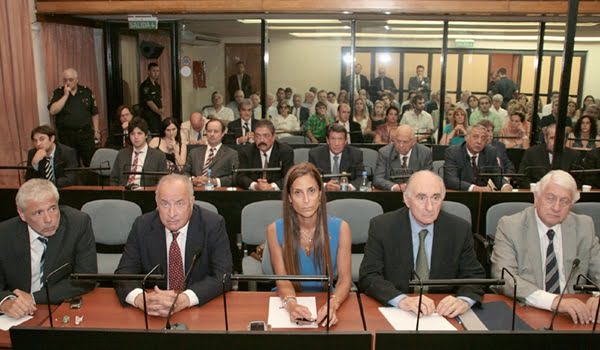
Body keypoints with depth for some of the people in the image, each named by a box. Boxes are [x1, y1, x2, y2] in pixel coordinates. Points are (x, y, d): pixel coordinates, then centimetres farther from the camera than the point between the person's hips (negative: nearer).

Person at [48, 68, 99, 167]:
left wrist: (96, 130, 6)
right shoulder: (58, 93, 3)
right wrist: (65, 95, -13)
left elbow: (94, 113, 11)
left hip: (86, 133, 1)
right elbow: (53, 111, -13)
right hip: (66, 135, 0)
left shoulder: (87, 92, 6)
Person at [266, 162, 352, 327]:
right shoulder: (275, 230, -6)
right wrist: (291, 303, -28)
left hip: (326, 302, 0)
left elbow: (345, 278, -7)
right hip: (289, 303, 0)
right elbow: (282, 279, -8)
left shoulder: (340, 228, -6)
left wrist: (332, 304, -27)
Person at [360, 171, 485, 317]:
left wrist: (464, 300, -21)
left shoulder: (460, 229, -2)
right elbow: (368, 277, -11)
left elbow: (475, 275, 1)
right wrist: (402, 300, -28)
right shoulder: (381, 227, -8)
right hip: (394, 313, -2)